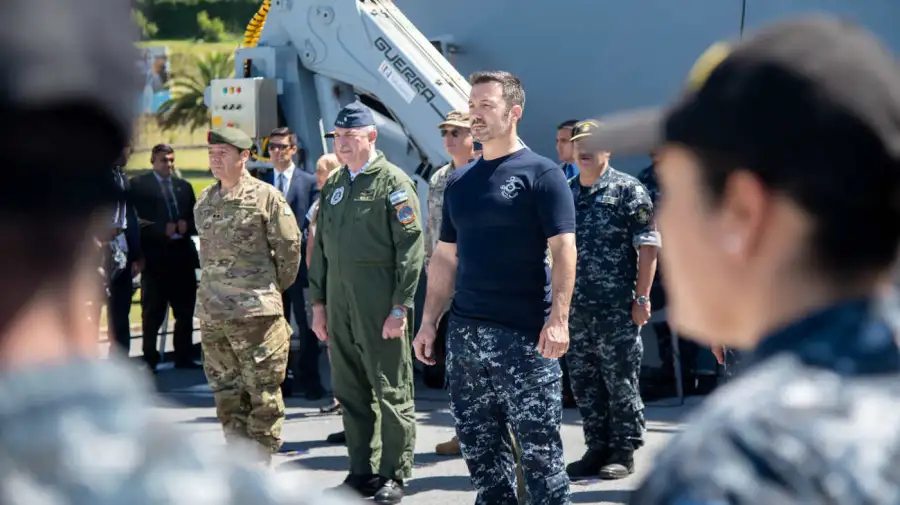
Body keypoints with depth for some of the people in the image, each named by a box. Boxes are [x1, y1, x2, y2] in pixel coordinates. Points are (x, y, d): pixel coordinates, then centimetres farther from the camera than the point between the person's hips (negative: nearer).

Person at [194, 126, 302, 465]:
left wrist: (274, 289, 6)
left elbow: (289, 247, -3)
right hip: (211, 313, 6)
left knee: (263, 393, -1)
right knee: (226, 393, 11)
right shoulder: (204, 201, 13)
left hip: (256, 312, -6)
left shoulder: (267, 197, -6)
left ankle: (261, 465, 6)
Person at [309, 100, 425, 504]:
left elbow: (411, 247, -11)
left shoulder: (393, 183, -6)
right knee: (350, 392, 11)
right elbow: (320, 246, 19)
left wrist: (400, 307, -15)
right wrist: (318, 301, 13)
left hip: (380, 304, -7)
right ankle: (361, 471, 21)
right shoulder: (333, 186, 15)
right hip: (339, 301, 7)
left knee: (391, 391, 0)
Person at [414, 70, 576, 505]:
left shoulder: (541, 173, -4)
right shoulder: (458, 181, 14)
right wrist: (429, 321, 11)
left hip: (524, 334, -6)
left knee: (538, 447, -2)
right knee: (478, 446, 10)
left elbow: (563, 249, -10)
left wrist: (558, 318, -20)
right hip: (464, 333, 6)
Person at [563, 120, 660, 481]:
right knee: (583, 382, 10)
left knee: (620, 380, 0)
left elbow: (647, 246, -6)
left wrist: (642, 298, -12)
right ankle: (597, 448, 20)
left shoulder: (628, 190, -3)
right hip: (573, 307, 6)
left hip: (617, 307, -6)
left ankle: (624, 452, 10)